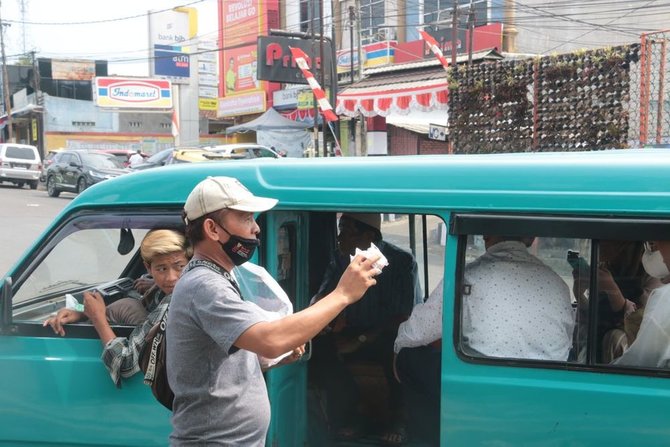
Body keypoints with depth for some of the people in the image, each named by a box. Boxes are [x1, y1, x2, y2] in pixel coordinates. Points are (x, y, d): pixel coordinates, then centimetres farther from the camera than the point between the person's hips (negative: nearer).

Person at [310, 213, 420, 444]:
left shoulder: (402, 261, -13)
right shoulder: (340, 258, 0)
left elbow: (408, 315, -15)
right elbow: (321, 297, 6)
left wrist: (361, 340, -22)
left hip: (390, 337, -3)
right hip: (351, 334, 4)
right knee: (316, 347, -25)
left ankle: (398, 419, -11)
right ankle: (348, 414, -11)